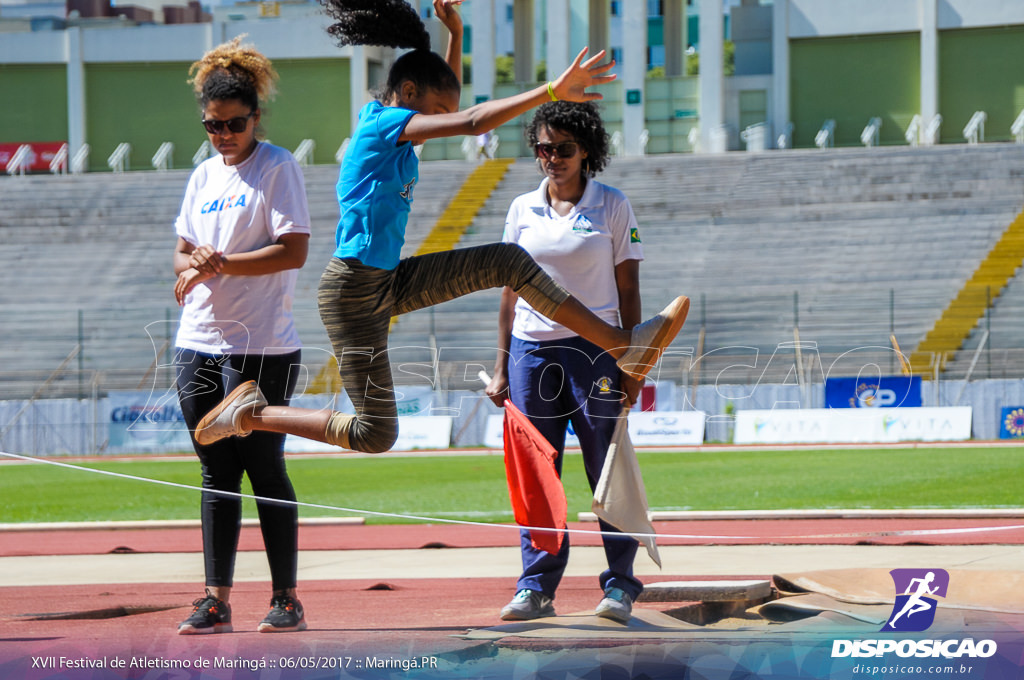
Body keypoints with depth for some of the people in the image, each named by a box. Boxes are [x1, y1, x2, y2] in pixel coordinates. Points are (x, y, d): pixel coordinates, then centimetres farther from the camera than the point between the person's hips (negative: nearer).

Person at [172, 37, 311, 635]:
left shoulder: (278, 167, -5)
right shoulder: (204, 176, 15)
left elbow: (294, 251, -13)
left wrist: (223, 263, -20)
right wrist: (192, 264, -5)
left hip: (261, 345, -6)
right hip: (199, 341, 6)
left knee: (263, 468, -5)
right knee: (217, 473, 7)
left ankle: (287, 599, 2)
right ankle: (217, 601, 8)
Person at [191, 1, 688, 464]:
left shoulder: (395, 129, 12)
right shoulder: (385, 124, -16)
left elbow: (450, 106, 33)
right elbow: (470, 122, -28)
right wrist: (551, 92, -33)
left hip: (388, 284, 10)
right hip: (352, 292, -10)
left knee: (509, 262, 0)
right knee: (373, 435, -7)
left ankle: (624, 346, 0)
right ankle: (251, 412, 7)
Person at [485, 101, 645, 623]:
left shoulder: (612, 207, 2)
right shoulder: (522, 210, 9)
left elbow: (628, 291, 2)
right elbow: (511, 291, 12)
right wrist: (502, 366, 8)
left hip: (595, 350, -3)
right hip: (532, 350, 3)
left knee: (608, 472, -1)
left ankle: (620, 585, 6)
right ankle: (536, 587, 7)